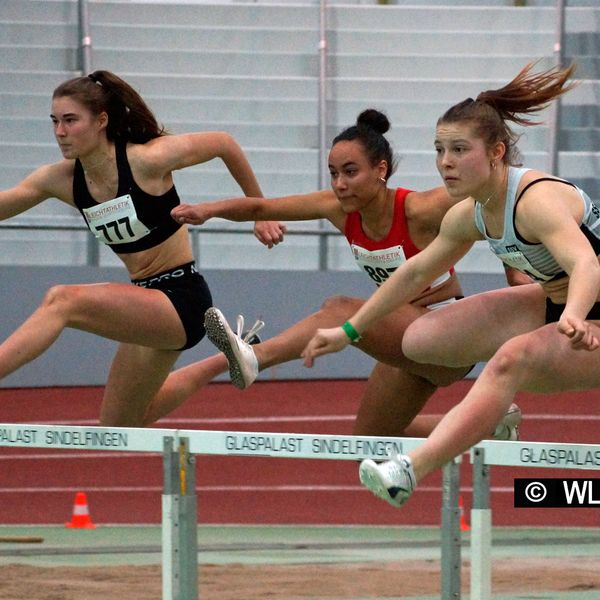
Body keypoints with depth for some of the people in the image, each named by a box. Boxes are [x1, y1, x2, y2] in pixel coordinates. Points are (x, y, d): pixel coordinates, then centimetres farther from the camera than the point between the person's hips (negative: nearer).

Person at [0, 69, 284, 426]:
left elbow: (224, 144, -2)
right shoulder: (61, 180, 2)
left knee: (62, 301, -28)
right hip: (147, 309, 8)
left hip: (182, 300, -8)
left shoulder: (146, 161, -14)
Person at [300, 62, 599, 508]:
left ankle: (410, 471, -44)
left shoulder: (536, 200, -29)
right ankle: (491, 409, 23)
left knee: (512, 360, -37)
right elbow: (417, 272, 14)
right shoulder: (470, 216, -3)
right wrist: (350, 331, 18)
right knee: (420, 340, -1)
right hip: (557, 304, 9)